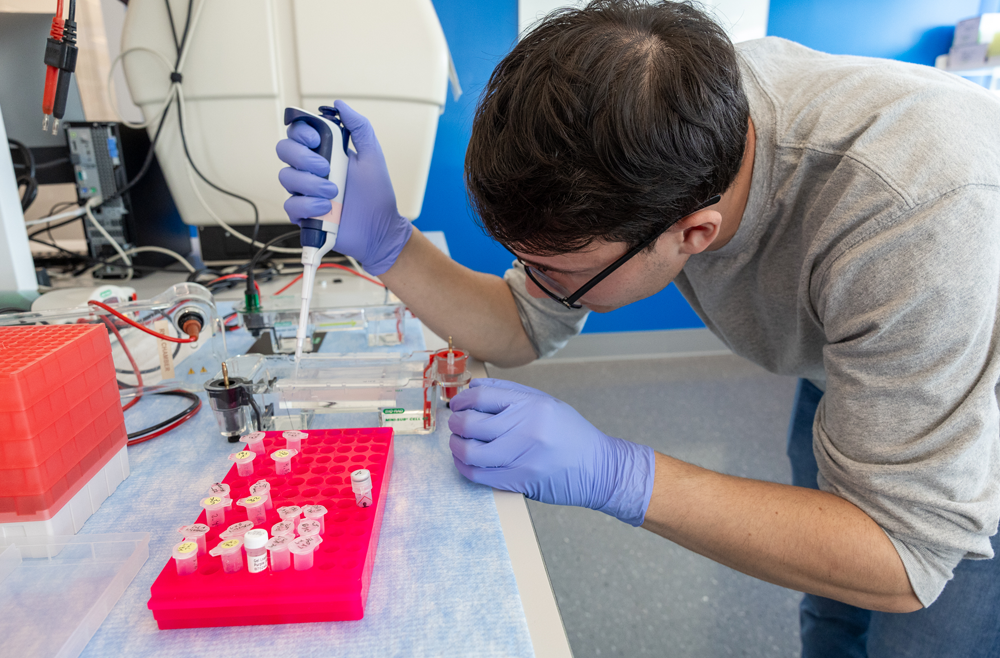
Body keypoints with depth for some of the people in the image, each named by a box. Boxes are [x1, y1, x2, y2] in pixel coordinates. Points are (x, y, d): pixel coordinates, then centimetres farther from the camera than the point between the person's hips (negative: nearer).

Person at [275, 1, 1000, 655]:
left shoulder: (915, 210, -46)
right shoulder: (630, 129, -27)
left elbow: (906, 558, -39)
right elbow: (524, 328, -16)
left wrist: (614, 473, -47)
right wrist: (384, 242, -31)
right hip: (846, 366, 4)